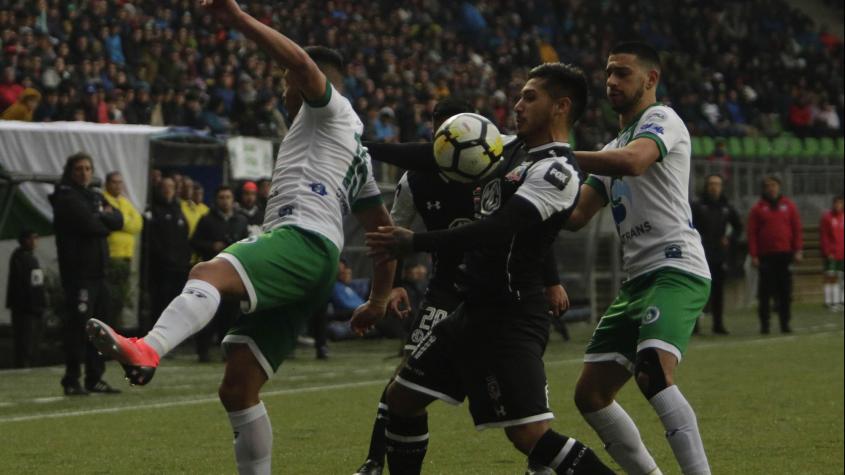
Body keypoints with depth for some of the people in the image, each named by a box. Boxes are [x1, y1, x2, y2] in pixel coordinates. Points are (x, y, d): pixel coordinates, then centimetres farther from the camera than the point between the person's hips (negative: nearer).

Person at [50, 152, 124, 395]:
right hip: (78, 272, -8)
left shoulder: (96, 197, 18)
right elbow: (90, 224, -19)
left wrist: (100, 218, -8)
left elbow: (118, 220, 9)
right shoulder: (67, 198, -8)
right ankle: (71, 381, -6)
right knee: (78, 325, -9)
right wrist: (106, 221, -1)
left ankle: (95, 378, 17)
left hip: (98, 271, 8)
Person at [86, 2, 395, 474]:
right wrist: (380, 298, 43)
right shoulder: (357, 150, 37)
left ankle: (146, 351, -66)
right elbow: (384, 228, 39)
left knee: (209, 273, -38)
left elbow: (301, 61, -11)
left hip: (301, 240, -10)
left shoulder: (330, 108, 12)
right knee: (238, 390, 5)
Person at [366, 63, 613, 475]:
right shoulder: (516, 156, 15)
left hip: (511, 318, -10)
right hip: (475, 308, 10)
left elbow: (496, 230, -24)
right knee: (402, 397, 16)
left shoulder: (557, 170, -14)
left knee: (530, 435, -18)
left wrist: (414, 243, -22)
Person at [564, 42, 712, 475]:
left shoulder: (661, 119, -1)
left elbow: (633, 161, -24)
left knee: (653, 373, -30)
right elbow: (576, 217, 22)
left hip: (674, 269, -9)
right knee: (590, 395, 7)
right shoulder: (614, 147, 25)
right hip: (637, 278, 10)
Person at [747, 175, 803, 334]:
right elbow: (752, 233, 1)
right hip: (766, 256, -1)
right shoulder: (758, 208, 5)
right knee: (765, 292, -1)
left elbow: (797, 229, 7)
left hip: (785, 255, 1)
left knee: (785, 291, 2)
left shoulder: (788, 205, 9)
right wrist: (754, 255, -6)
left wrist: (798, 250, -1)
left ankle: (785, 323, 7)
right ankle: (764, 324, 3)